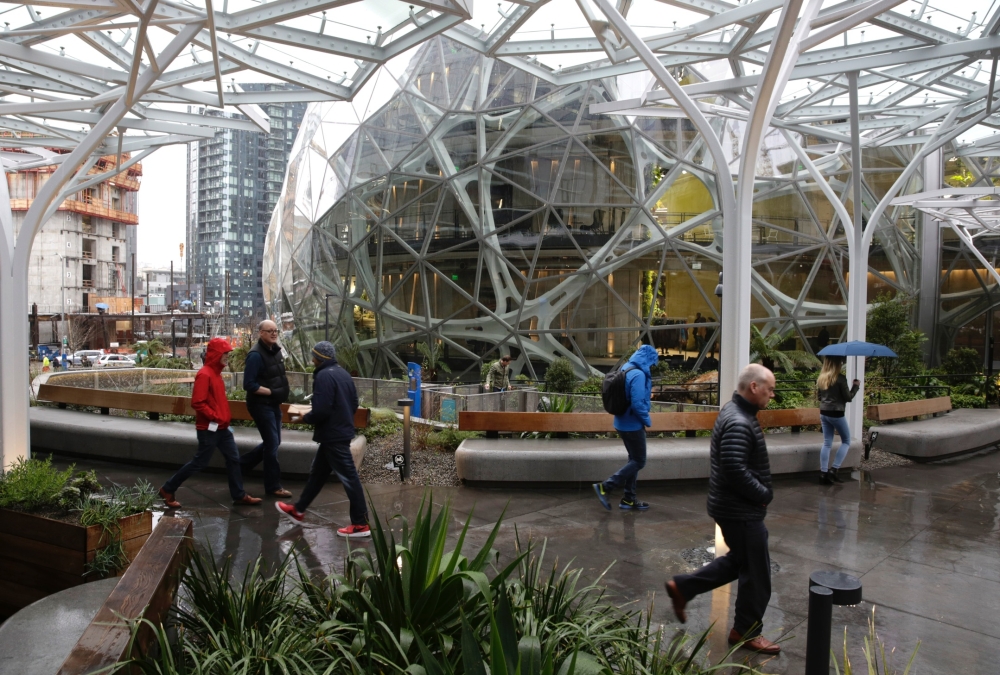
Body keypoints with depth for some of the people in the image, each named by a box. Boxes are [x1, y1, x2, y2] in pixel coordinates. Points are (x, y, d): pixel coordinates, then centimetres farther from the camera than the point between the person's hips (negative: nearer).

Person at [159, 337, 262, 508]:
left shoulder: (216, 373, 12)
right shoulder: (204, 374, -18)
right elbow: (197, 402, -24)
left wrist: (223, 419, 14)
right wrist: (215, 417, -20)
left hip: (222, 428, 9)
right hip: (209, 428, -9)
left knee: (233, 459, 8)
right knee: (199, 463, 1)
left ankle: (239, 495, 15)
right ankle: (168, 489, 16)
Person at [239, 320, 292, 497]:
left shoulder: (275, 350, 7)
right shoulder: (256, 355, -19)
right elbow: (249, 385, -22)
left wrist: (281, 394, 4)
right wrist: (272, 392, -22)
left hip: (273, 404, 9)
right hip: (261, 405, -9)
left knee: (273, 442, 17)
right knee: (272, 444, -3)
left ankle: (241, 464, 32)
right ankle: (273, 486, 9)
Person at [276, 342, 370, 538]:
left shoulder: (324, 376, -18)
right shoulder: (343, 373, 11)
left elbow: (321, 410, -24)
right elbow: (354, 404, 15)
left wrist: (305, 418, -6)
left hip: (333, 435, -10)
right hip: (342, 430, 10)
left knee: (348, 477, -5)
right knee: (318, 472, 21)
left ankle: (361, 524, 1)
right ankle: (298, 510, 35)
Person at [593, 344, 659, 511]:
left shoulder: (626, 369, 9)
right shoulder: (638, 374, -21)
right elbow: (638, 404, -27)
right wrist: (647, 420, -11)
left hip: (623, 423, 10)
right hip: (633, 425, -10)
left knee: (634, 459, 17)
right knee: (639, 461, 1)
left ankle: (629, 499, 21)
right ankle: (605, 487, -2)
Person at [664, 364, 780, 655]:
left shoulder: (735, 412, 9)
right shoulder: (739, 423, -25)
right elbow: (736, 471, -31)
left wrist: (760, 494, 9)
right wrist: (765, 495, -16)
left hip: (735, 506, 10)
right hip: (740, 510, -10)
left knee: (739, 560, 23)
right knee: (756, 571, 5)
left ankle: (683, 587, 26)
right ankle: (746, 631, 23)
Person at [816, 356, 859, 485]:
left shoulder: (821, 378, 5)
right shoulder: (840, 378, -15)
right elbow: (848, 398, -9)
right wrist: (856, 386, 4)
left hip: (823, 413, 6)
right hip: (836, 414, -6)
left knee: (827, 443, 11)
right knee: (846, 441, 12)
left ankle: (823, 473, 7)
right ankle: (834, 470, 3)